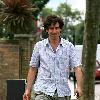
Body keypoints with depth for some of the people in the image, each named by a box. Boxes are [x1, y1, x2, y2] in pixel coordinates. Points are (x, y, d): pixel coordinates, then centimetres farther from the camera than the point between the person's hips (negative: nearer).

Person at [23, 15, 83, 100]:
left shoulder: (69, 46, 4)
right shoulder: (39, 46, 6)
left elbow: (77, 67, -2)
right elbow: (33, 69, 9)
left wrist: (79, 86, -17)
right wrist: (28, 90, 4)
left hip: (63, 92, 1)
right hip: (43, 90, -1)